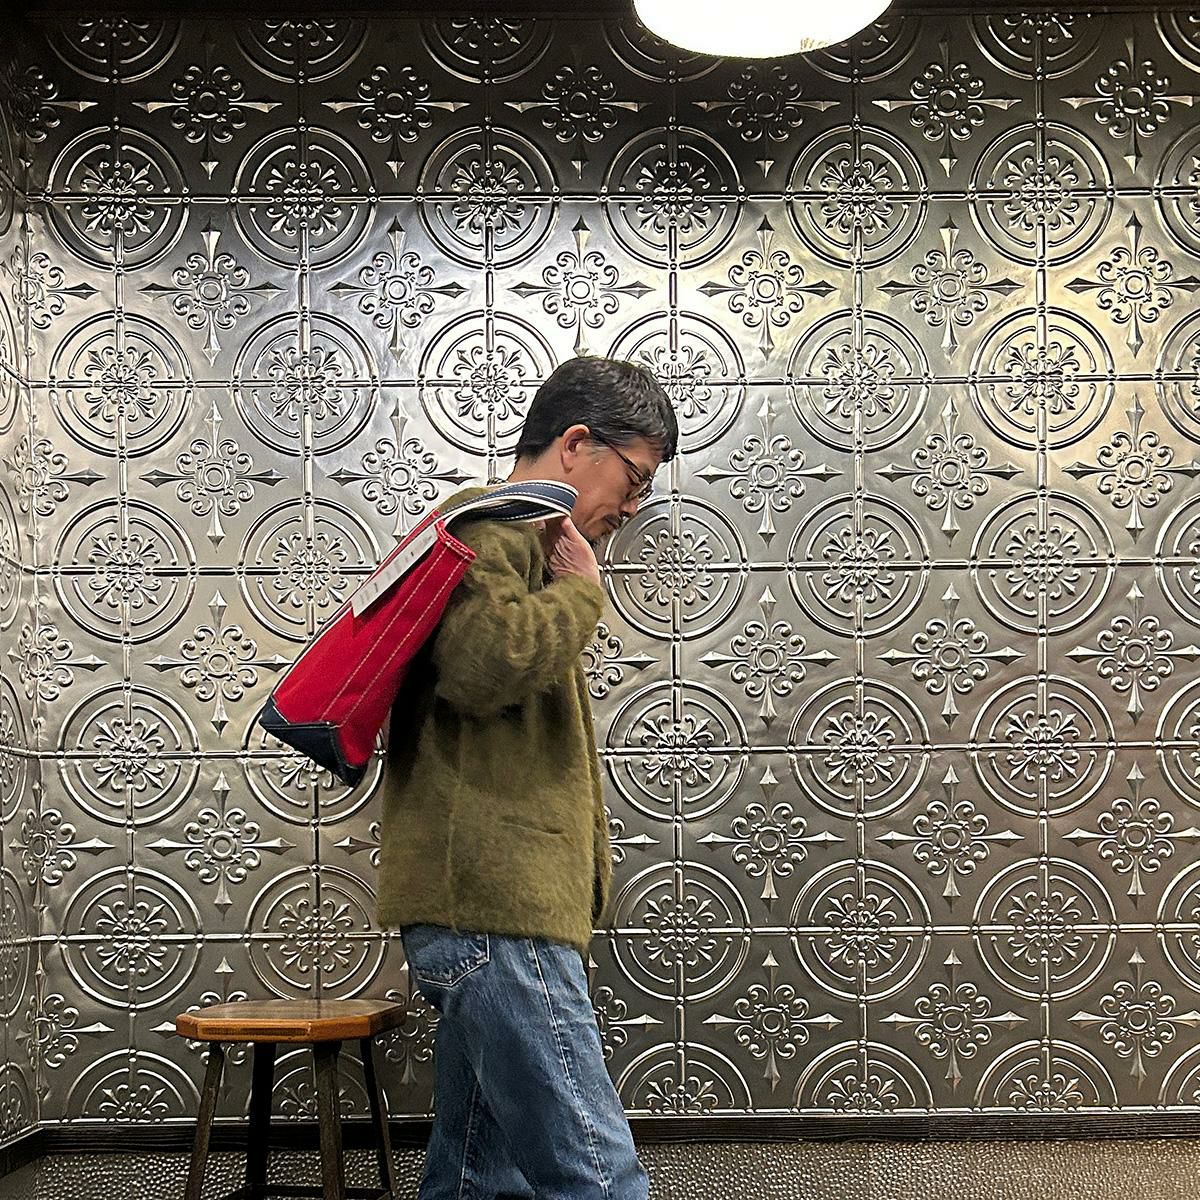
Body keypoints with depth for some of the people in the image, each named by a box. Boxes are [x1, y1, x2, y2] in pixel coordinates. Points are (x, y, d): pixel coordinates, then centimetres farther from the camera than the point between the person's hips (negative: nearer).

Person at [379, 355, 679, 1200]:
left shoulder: (523, 542, 28)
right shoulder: (492, 523, -7)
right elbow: (486, 661, -26)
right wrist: (580, 589, -11)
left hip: (500, 908, 11)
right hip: (492, 905, -11)